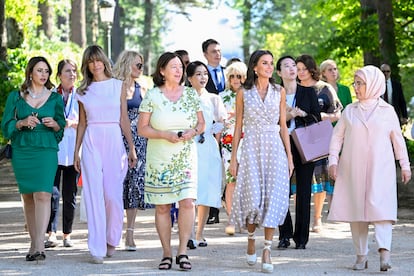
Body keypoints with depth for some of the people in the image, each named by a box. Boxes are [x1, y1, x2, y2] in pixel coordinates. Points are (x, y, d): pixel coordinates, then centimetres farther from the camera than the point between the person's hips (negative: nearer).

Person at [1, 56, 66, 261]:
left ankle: (39, 246, -21)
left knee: (43, 194, -15)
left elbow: (62, 128, 13)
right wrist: (22, 123, -11)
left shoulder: (55, 98, 9)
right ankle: (34, 243, 13)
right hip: (22, 151, 2)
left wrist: (54, 124, -9)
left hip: (46, 151, -1)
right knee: (28, 197, 5)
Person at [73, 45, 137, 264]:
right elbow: (82, 123, 13)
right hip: (91, 142, 1)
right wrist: (76, 152, 10)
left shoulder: (118, 86, 6)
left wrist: (132, 147, 2)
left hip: (114, 141, -1)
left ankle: (111, 240, 20)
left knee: (113, 194, -2)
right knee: (94, 195, -5)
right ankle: (97, 249, -5)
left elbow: (124, 119, 5)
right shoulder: (83, 91, 9)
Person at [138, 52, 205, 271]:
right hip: (159, 159, -1)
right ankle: (166, 253, 11)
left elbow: (201, 123, 14)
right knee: (162, 206, 1)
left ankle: (182, 252, -4)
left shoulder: (191, 94, 8)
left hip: (186, 157, 1)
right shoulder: (152, 96, 0)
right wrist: (164, 134, -15)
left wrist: (193, 132, -8)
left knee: (187, 202, -12)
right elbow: (142, 128, -1)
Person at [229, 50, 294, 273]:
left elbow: (283, 126, 9)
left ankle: (267, 251, -4)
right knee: (253, 198, -6)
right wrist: (233, 158, 3)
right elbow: (238, 126, 6)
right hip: (251, 148, -1)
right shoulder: (244, 93, 4)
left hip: (275, 148, 1)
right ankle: (251, 239, 22)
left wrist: (289, 156, 4)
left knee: (273, 198, -7)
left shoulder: (279, 92, 7)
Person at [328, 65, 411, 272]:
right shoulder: (350, 111, 9)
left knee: (380, 206, -16)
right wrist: (333, 160, -1)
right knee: (356, 209, 2)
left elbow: (398, 139, 9)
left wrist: (405, 165, 9)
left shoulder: (387, 111, 4)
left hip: (380, 169, -2)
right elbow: (337, 136, 9)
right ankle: (361, 255, 8)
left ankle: (384, 251, -26)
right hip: (353, 169, 3)